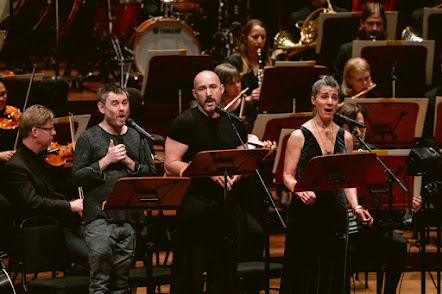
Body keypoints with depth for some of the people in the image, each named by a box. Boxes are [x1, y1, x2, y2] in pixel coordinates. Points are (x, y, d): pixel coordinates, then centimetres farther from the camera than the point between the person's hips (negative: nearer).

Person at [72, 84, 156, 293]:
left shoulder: (137, 138, 15)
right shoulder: (89, 138, 4)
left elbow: (151, 175, 11)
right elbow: (77, 177, -4)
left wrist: (128, 161, -4)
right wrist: (106, 161, -11)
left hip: (129, 216, 3)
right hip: (99, 215, -3)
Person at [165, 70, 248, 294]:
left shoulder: (234, 124, 11)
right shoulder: (185, 122, -5)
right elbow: (170, 166, -10)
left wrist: (236, 173, -4)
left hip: (225, 206, 5)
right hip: (193, 205, -5)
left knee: (224, 276, 9)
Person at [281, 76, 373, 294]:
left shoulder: (345, 137, 11)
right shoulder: (299, 136, -2)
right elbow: (287, 176, -4)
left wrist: (356, 206, -2)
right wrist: (301, 191, -24)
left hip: (336, 212, 4)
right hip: (306, 213, -4)